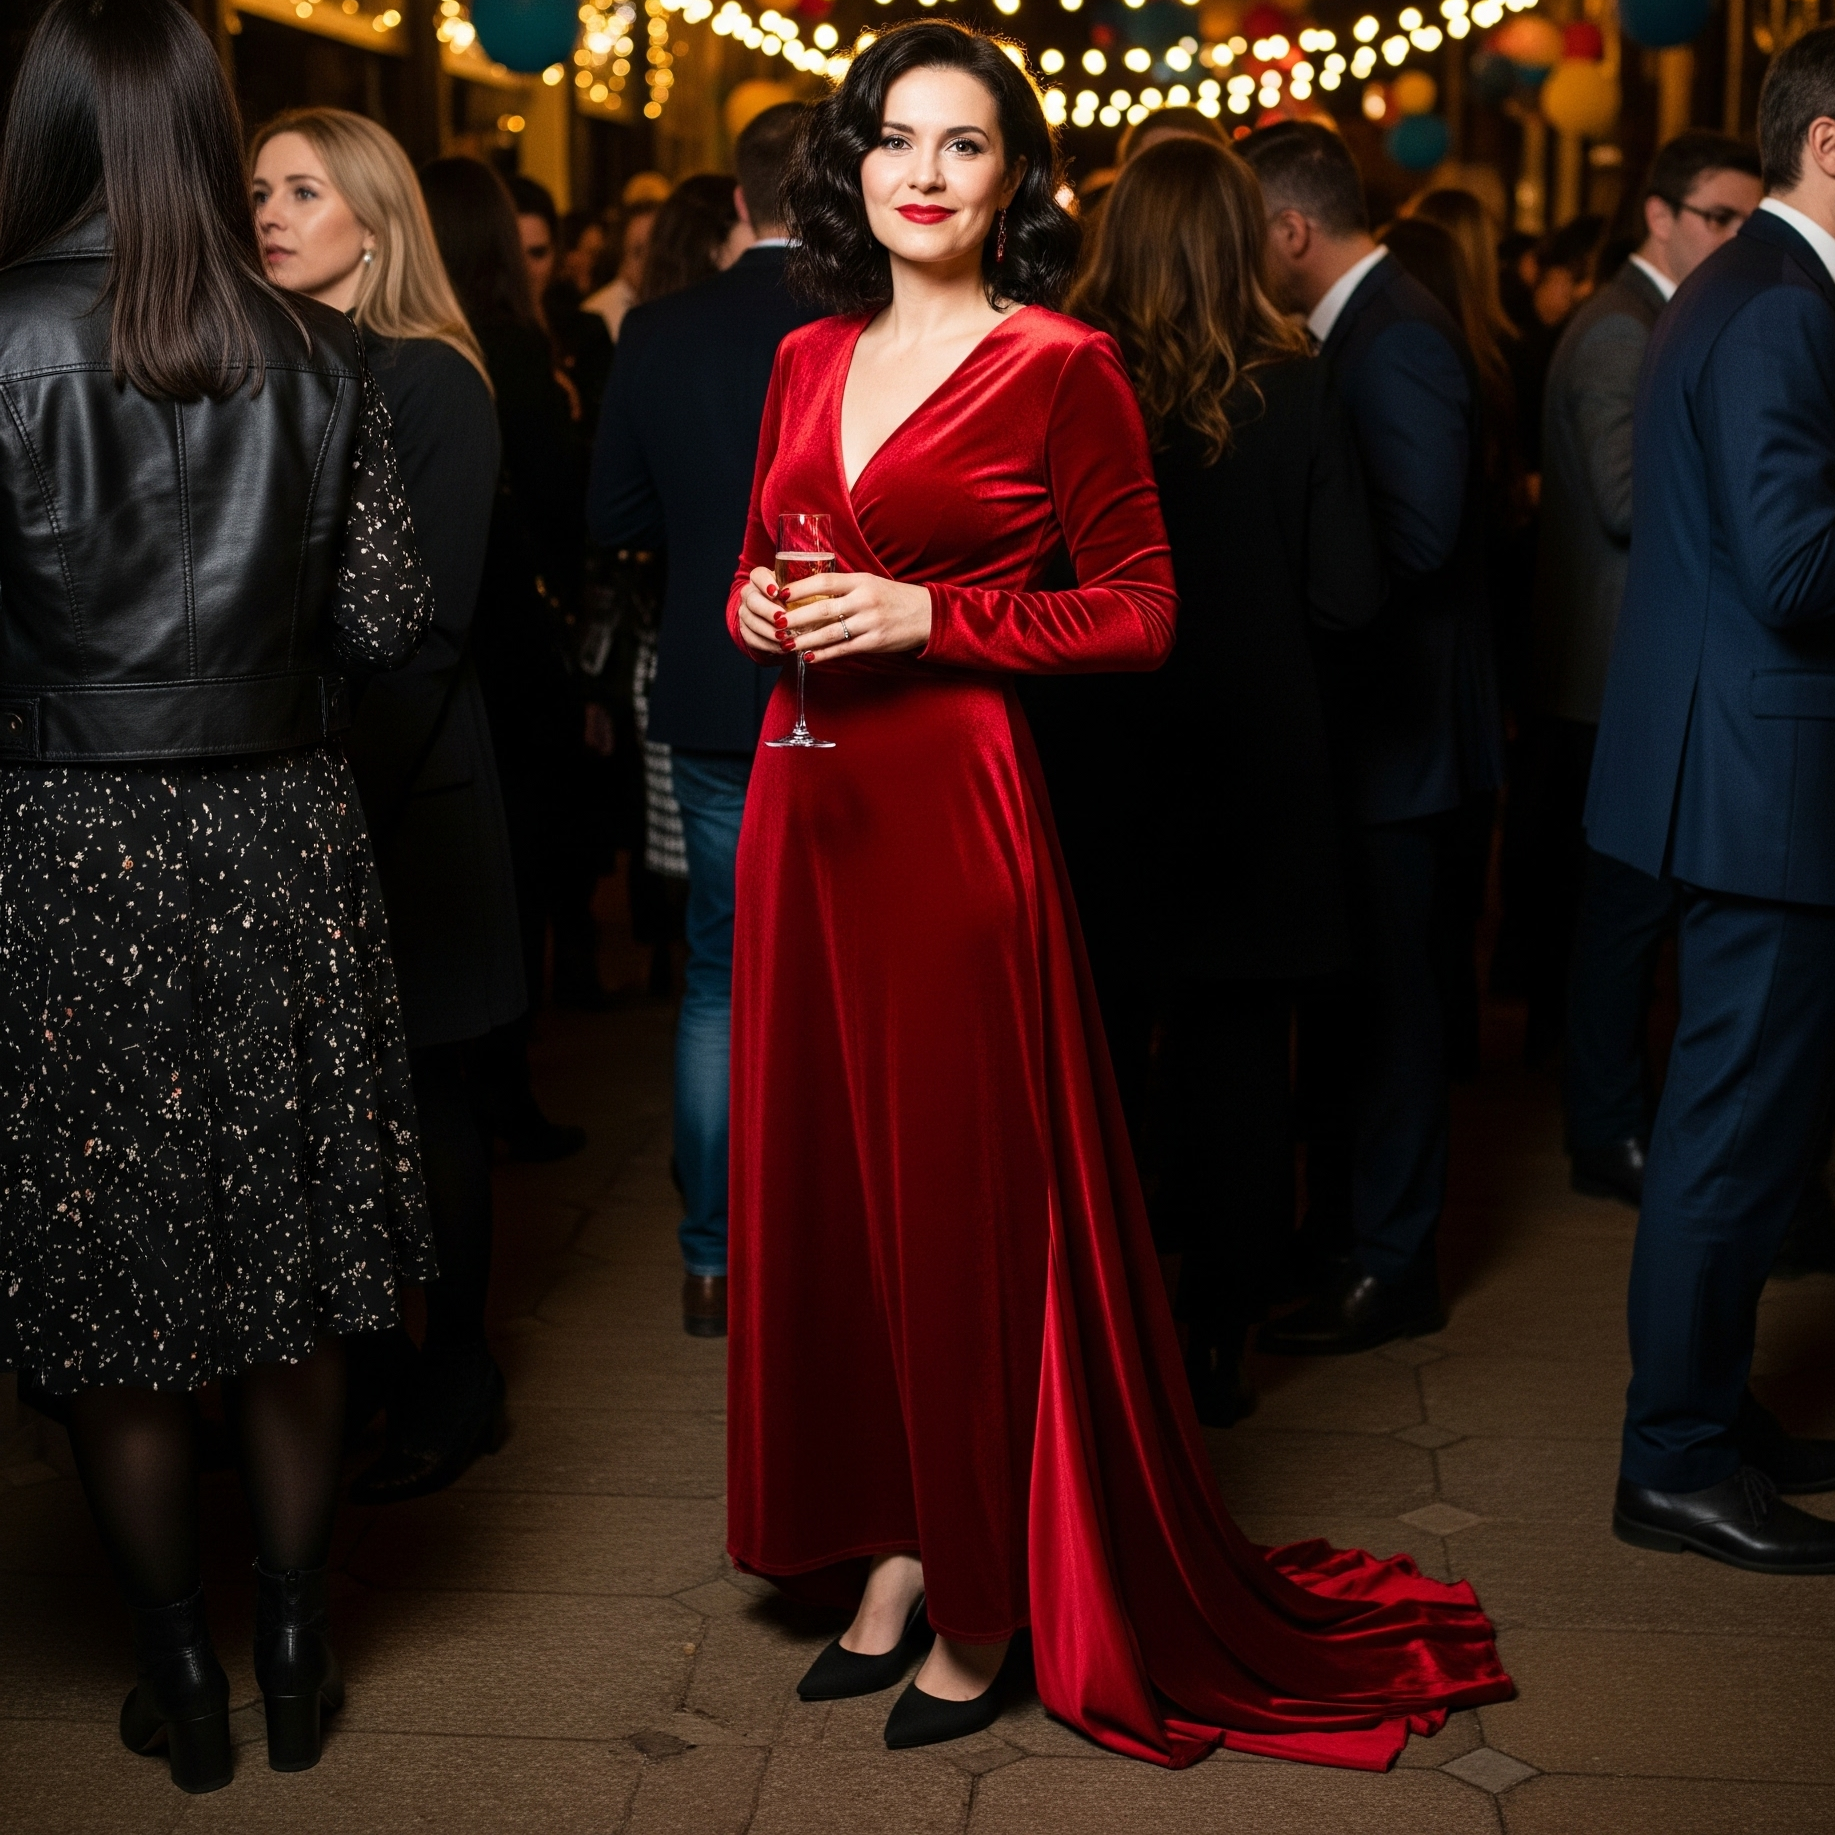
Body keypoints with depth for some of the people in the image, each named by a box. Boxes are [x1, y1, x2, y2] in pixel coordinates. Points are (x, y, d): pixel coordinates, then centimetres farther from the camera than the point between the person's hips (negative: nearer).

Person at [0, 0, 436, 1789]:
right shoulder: (317, 353, -1)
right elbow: (383, 620, 1)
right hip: (282, 838, 3)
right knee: (285, 1281, 15)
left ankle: (180, 1680, 22)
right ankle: (296, 1653, 27)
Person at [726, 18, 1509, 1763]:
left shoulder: (1059, 367, -5)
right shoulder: (809, 360, 12)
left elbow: (1141, 611, -6)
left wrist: (930, 617, -16)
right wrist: (757, 610, -1)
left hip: (954, 807, -6)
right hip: (805, 808, 6)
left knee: (964, 1191, 2)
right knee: (825, 1181, 10)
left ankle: (985, 1601, 18)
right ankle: (892, 1548, 25)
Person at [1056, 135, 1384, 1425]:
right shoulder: (1293, 389, -9)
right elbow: (1351, 593, -9)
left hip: (1095, 773, 0)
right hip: (1254, 779, 0)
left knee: (1094, 1062, 13)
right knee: (1235, 1062, 11)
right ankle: (1216, 1343, 18)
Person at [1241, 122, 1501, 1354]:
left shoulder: (1398, 337, -17)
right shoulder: (1366, 323, 13)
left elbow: (1416, 535, -25)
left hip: (1396, 729, -10)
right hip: (1366, 718, 10)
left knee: (1380, 998, 0)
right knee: (1354, 993, 17)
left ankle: (1390, 1268, 11)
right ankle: (1339, 1232, 30)